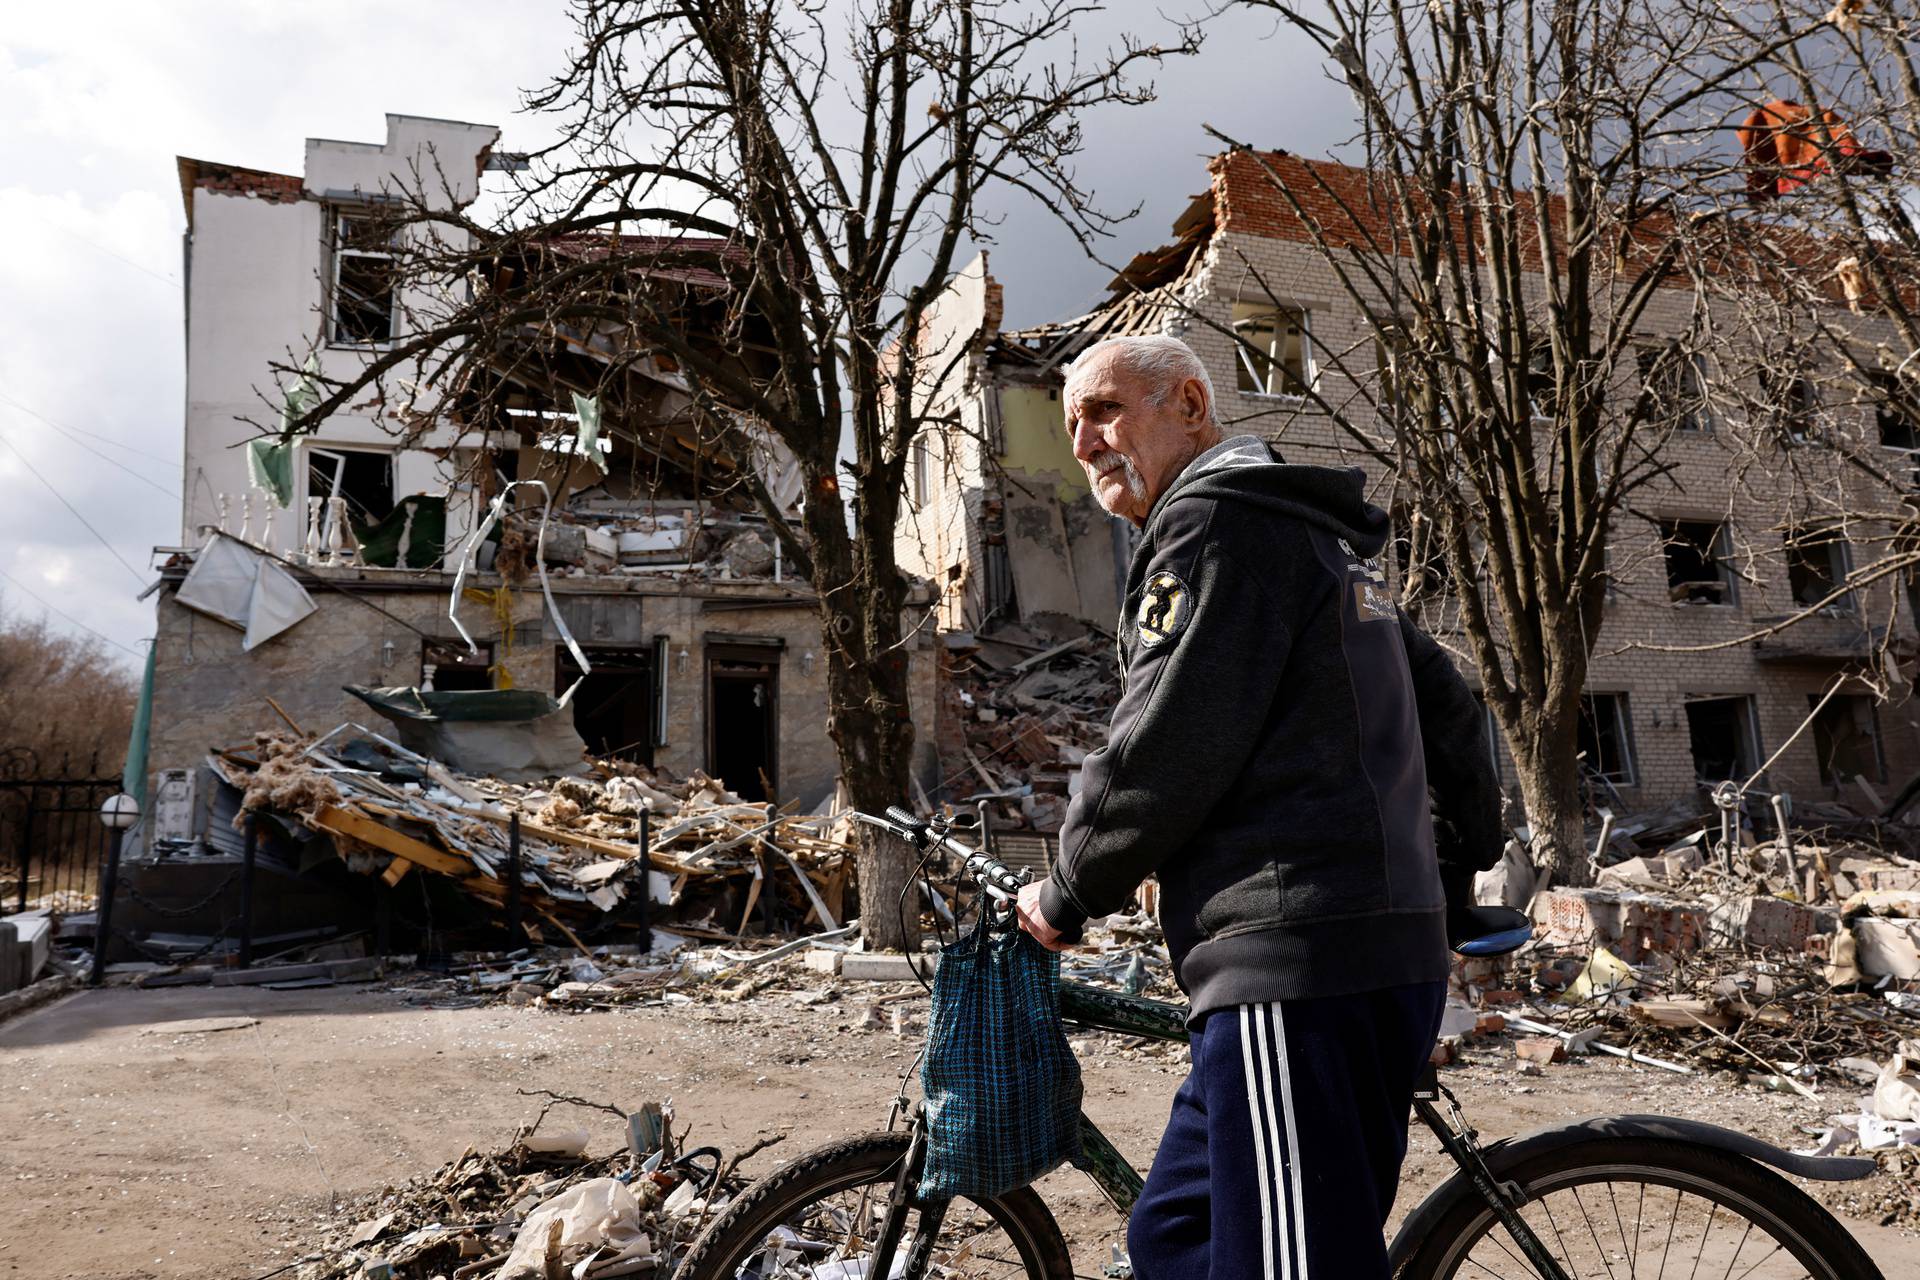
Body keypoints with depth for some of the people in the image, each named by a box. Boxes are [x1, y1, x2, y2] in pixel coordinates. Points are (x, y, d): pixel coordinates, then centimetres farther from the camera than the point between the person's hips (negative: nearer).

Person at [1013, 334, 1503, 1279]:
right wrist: (1458, 868, 33)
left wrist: (1065, 898, 0)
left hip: (1297, 963, -10)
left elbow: (1165, 752, -14)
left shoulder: (1214, 520, -6)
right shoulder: (1312, 534, 24)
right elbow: (1450, 711, 27)